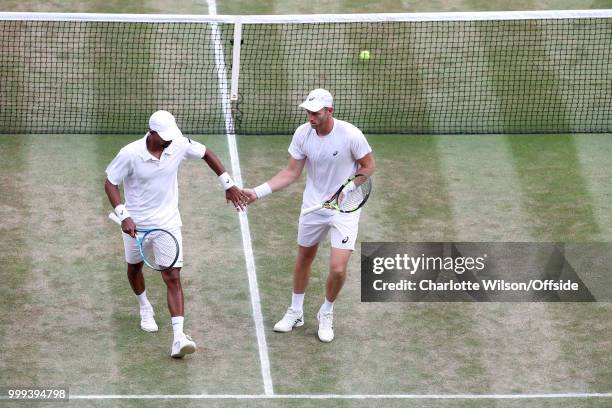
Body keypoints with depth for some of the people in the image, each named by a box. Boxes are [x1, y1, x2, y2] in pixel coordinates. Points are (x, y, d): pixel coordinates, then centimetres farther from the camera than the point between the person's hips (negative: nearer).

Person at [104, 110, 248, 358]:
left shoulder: (179, 145, -13)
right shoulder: (130, 154, -21)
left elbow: (206, 153, 6)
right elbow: (110, 183, -11)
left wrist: (229, 185, 6)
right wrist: (123, 216, -23)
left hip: (167, 223, 0)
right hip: (135, 224, 0)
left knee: (173, 277, -12)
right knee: (134, 267, 23)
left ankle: (178, 337, -21)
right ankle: (145, 308, 54)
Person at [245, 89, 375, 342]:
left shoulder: (351, 135, -22)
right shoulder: (302, 134, -11)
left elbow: (368, 166, -7)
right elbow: (291, 173, -4)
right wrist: (257, 192, -13)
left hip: (345, 209, -4)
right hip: (313, 206, 4)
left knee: (338, 269, -10)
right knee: (303, 259, 17)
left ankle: (326, 315, 18)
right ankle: (295, 313, 38)